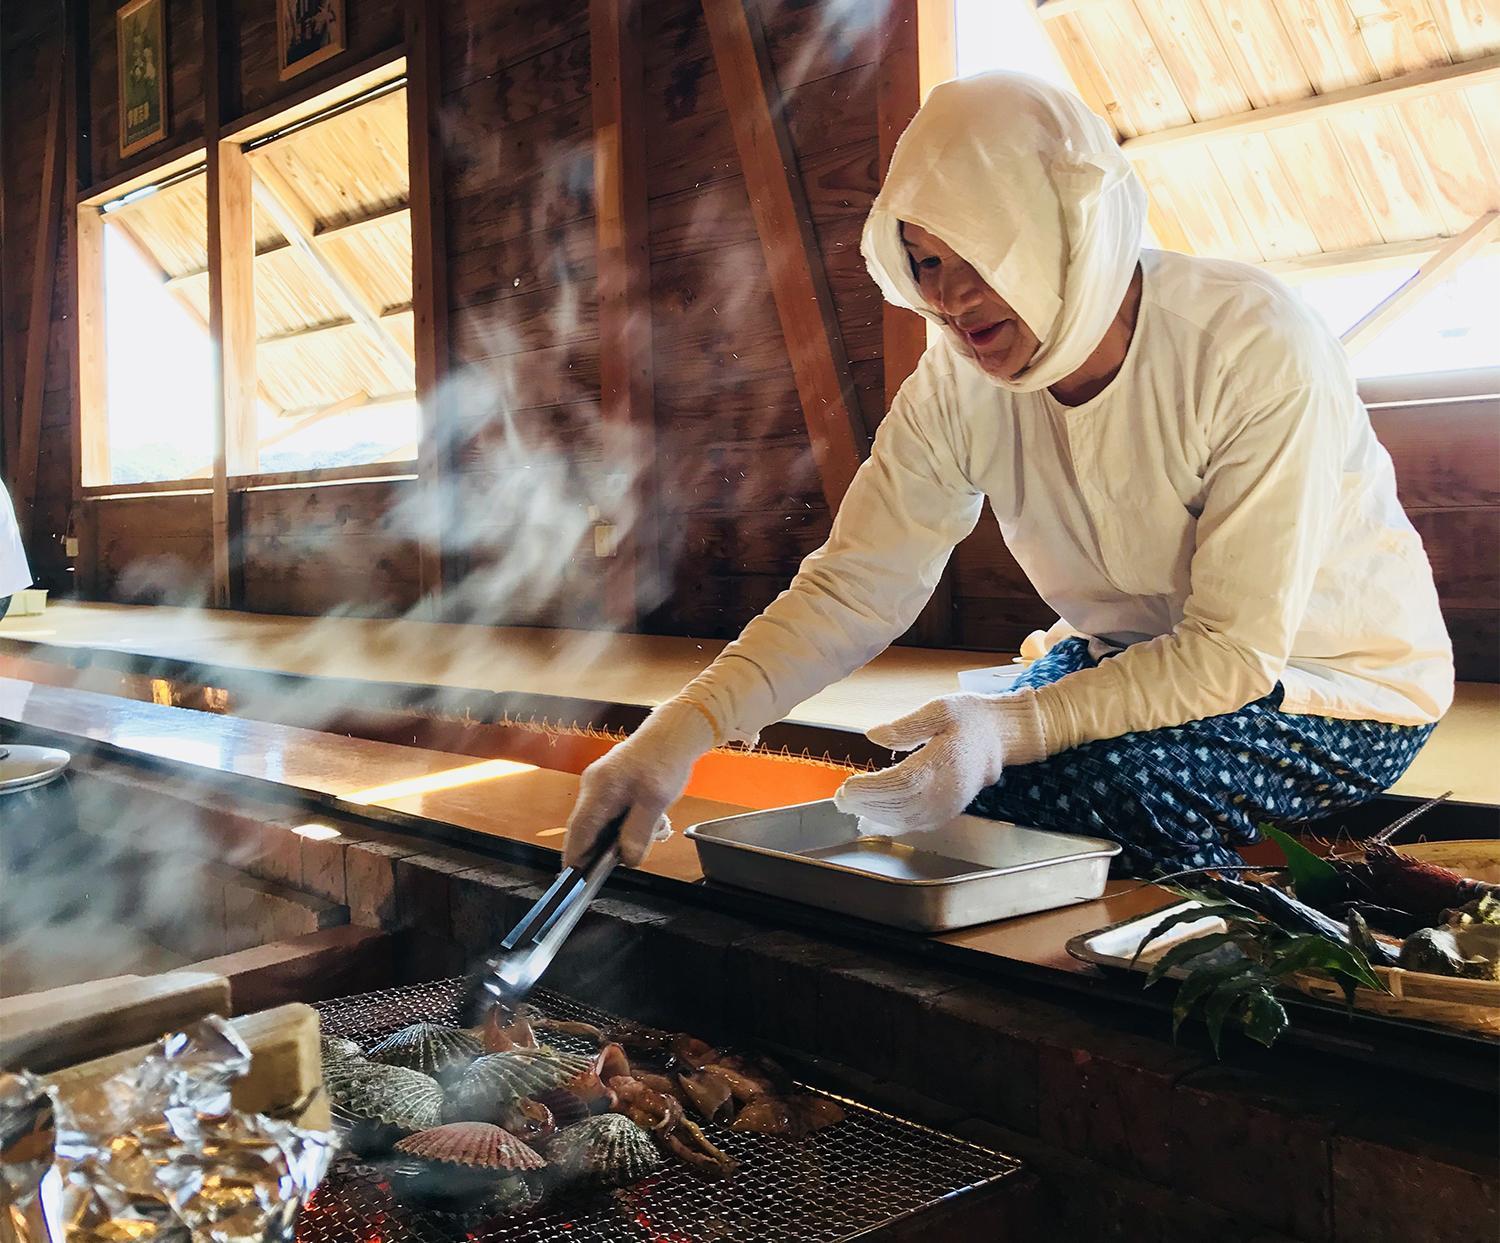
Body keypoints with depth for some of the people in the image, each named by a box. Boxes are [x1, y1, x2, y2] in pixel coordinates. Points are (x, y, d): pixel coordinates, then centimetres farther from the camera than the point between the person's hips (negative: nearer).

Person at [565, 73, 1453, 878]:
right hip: (1131, 653, 5)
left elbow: (1236, 650, -29)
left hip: (1339, 681, -4)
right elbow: (854, 589, -17)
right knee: (925, 784, -13)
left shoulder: (1256, 353, -29)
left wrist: (1012, 731, -41)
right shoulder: (960, 381, -12)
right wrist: (683, 731, -32)